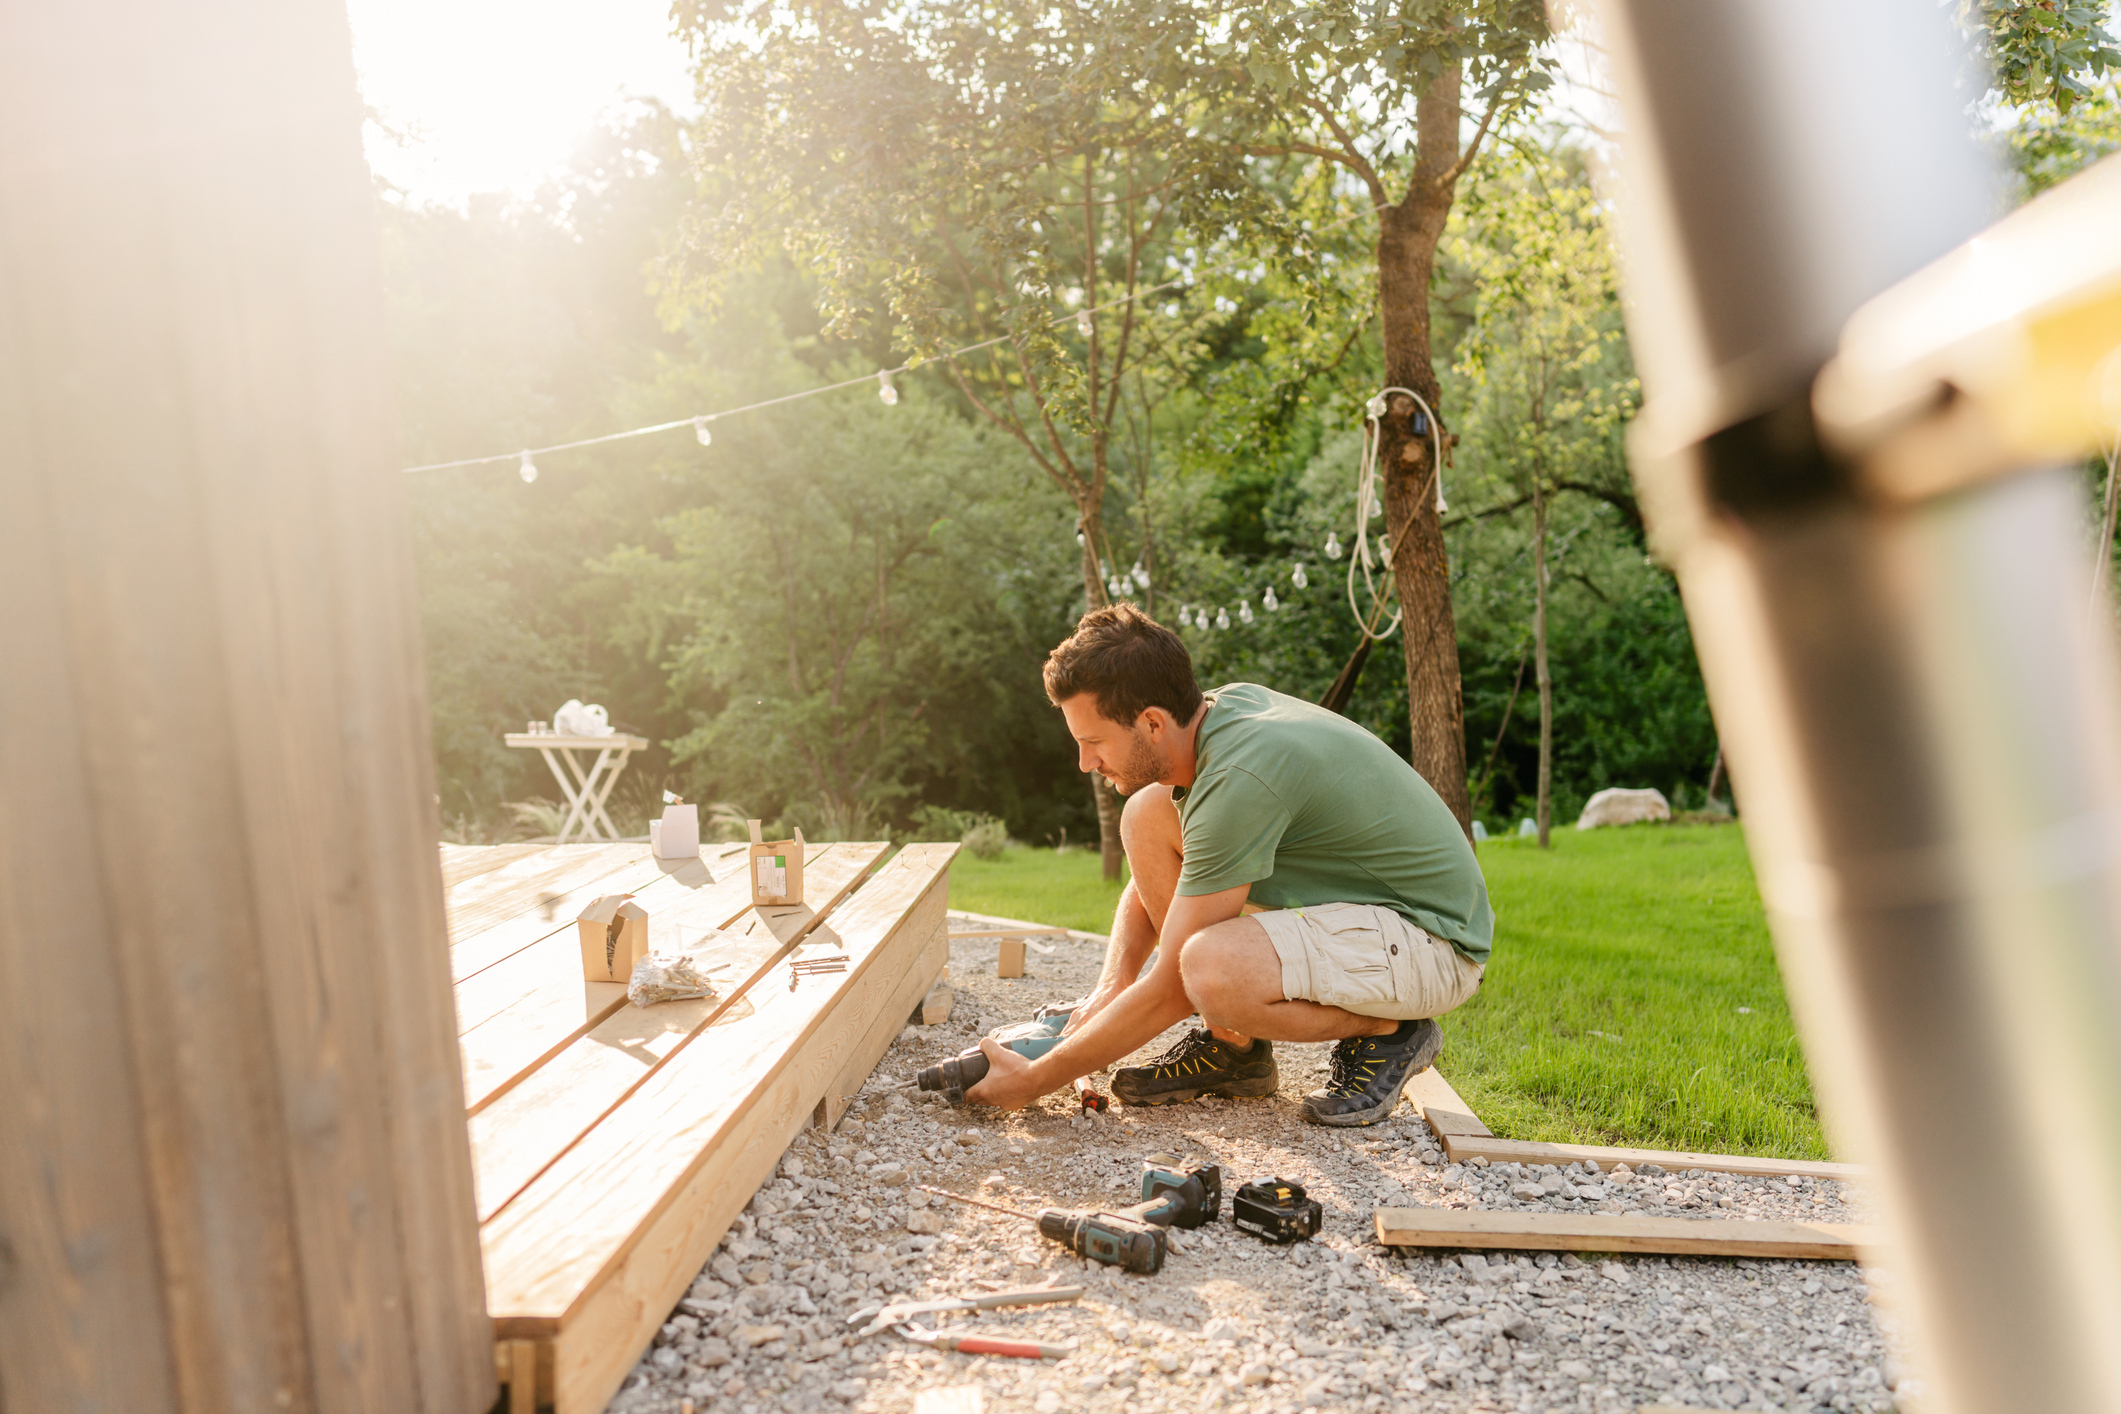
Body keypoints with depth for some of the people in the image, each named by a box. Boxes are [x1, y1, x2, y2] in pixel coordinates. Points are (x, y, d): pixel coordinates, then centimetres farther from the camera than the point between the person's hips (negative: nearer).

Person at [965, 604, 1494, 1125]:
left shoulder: (1239, 778, -30)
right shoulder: (1223, 705, -3)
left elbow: (1167, 988, -24)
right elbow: (1150, 879, 13)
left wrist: (1032, 1081, -15)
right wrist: (1112, 982, -4)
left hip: (1435, 940, -9)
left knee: (1212, 969, -36)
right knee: (1147, 813, -1)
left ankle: (1387, 1030, -5)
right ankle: (1236, 1046, 6)